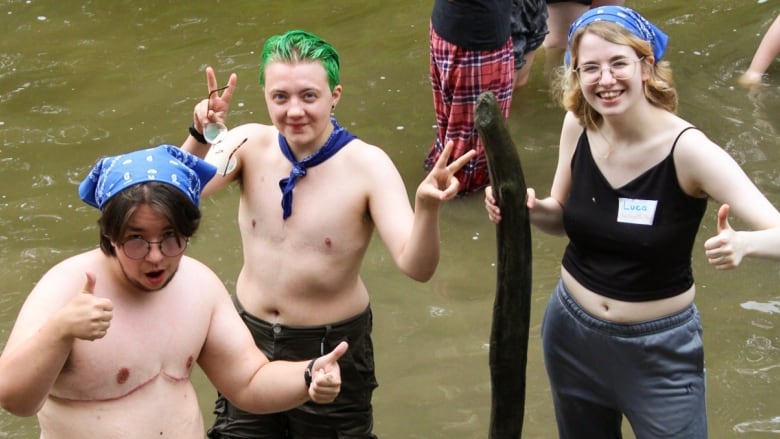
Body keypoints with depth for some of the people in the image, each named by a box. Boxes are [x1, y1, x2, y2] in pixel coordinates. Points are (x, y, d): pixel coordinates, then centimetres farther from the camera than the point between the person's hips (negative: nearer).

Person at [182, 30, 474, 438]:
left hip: (331, 346, -3)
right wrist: (200, 139, -43)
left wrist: (427, 207, -48)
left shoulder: (368, 165, -20)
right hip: (250, 333, 3)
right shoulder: (250, 145, -11)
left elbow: (416, 267, -29)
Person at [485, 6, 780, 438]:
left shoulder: (687, 148, -24)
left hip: (660, 347, -4)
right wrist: (529, 208, -16)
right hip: (570, 330, 5)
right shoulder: (578, 126, -9)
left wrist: (743, 243, -51)